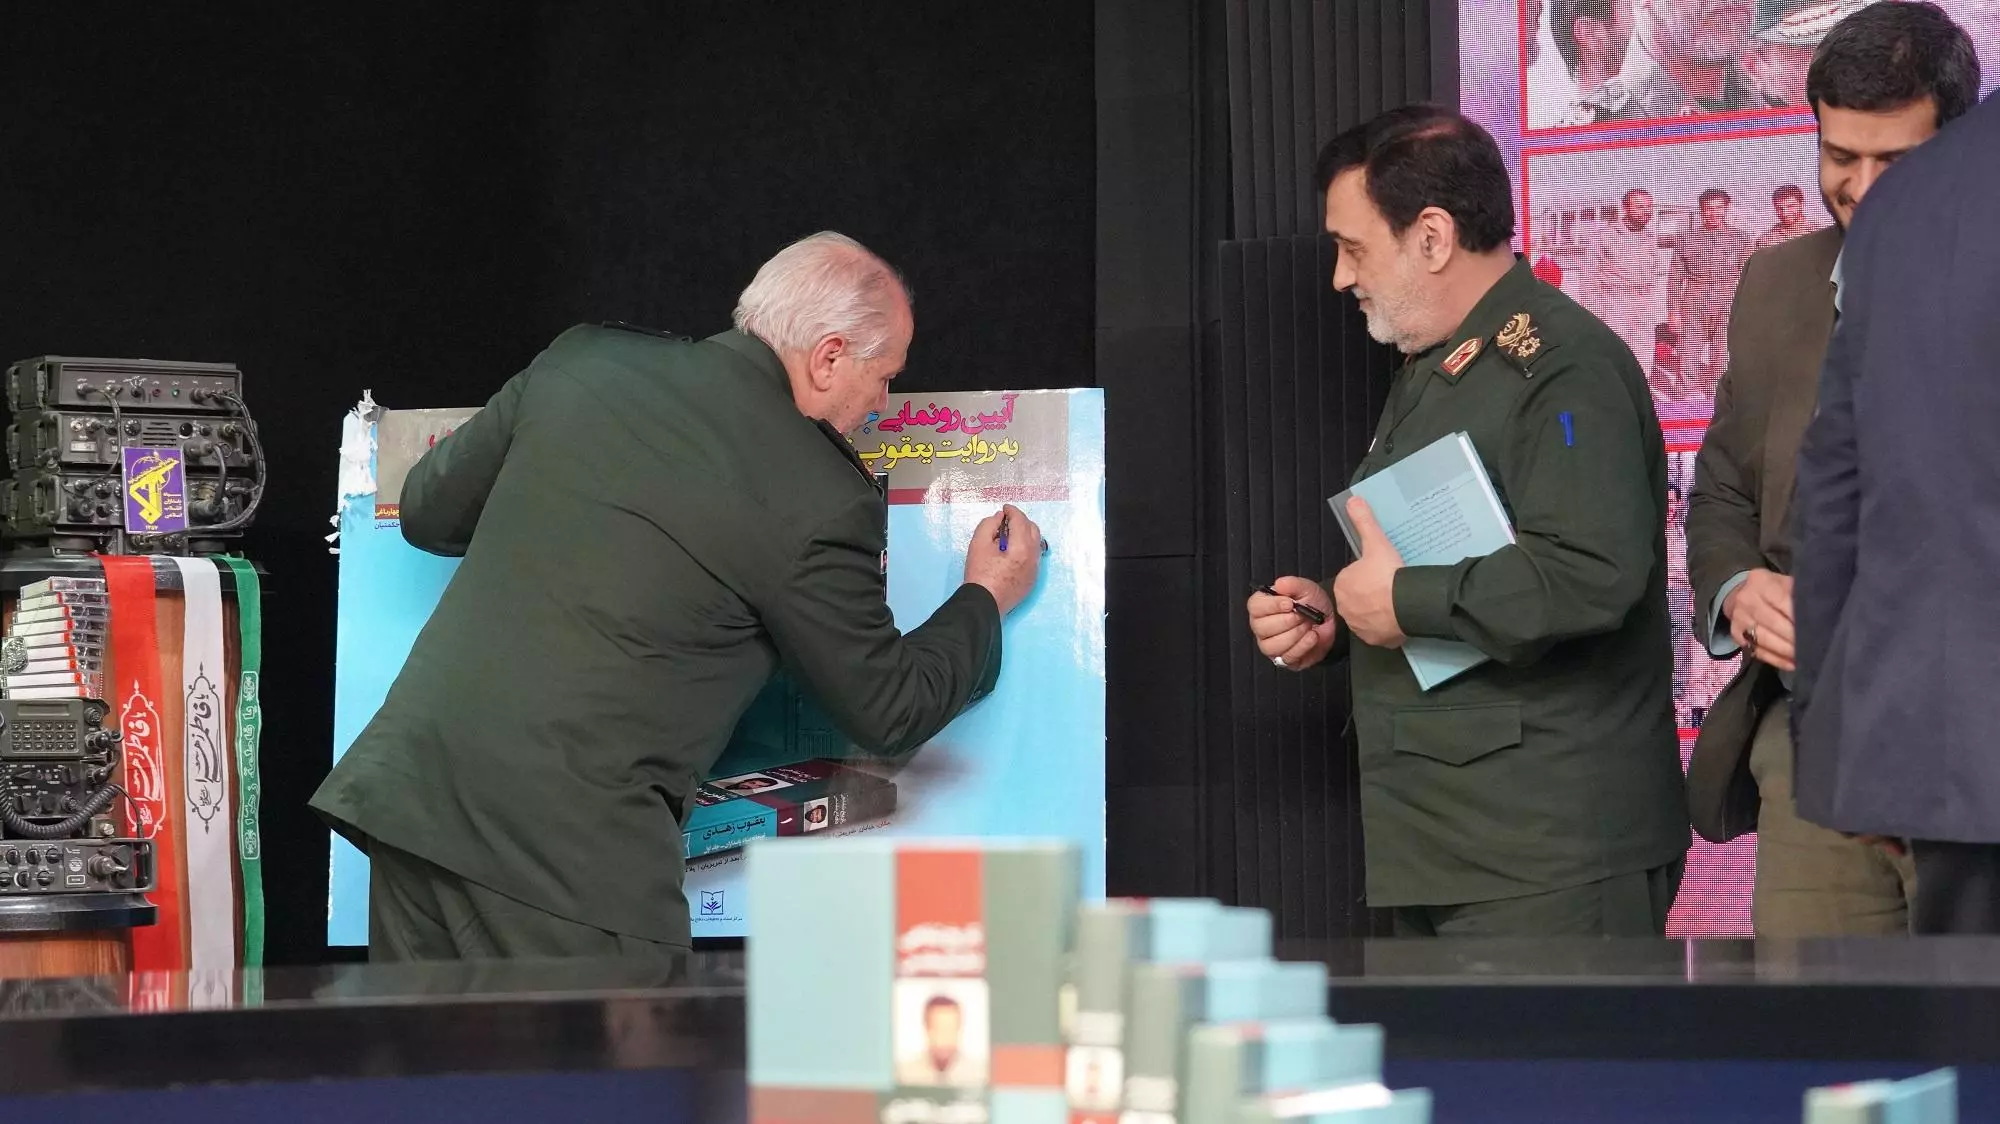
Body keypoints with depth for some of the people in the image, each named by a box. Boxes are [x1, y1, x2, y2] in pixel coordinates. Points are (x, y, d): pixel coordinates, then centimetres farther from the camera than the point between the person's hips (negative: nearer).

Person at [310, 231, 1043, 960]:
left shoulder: (582, 361, 9)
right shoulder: (818, 501, -6)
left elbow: (427, 512, 19)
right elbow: (889, 715, 7)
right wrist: (986, 600, 24)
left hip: (407, 789, 6)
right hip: (565, 843, -6)